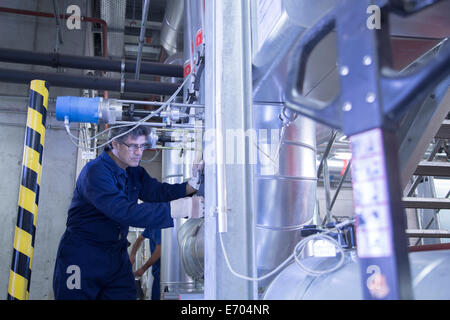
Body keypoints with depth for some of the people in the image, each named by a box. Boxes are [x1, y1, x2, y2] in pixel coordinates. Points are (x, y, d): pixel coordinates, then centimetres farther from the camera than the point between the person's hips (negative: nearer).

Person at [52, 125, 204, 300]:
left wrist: (191, 184, -24)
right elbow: (125, 212, -32)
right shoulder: (95, 171, -21)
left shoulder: (135, 172, 7)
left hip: (117, 257, 7)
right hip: (82, 257, -6)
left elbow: (158, 192, -6)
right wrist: (178, 209, -37)